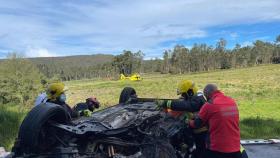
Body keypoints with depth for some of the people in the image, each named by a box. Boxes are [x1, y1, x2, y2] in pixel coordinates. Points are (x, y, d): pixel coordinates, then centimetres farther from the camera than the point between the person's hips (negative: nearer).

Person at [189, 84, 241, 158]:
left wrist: (189, 122, 16)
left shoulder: (210, 105, -14)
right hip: (235, 148, 6)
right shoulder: (232, 101, 4)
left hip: (217, 149, -6)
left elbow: (197, 123, -4)